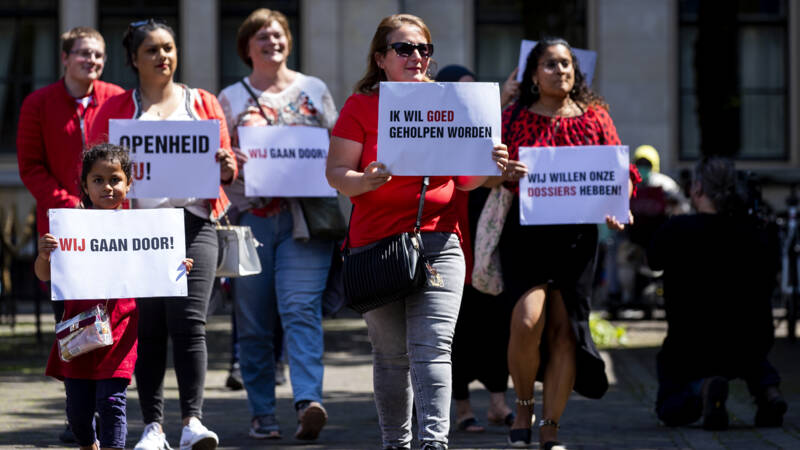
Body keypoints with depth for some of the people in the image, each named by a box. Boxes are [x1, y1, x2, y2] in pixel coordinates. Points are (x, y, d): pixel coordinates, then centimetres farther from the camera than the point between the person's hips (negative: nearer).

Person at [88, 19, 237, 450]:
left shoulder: (204, 103, 15)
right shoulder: (115, 109, 11)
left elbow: (224, 164, 14)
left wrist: (226, 168, -9)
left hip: (193, 223, 0)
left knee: (189, 323, -10)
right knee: (148, 329, 0)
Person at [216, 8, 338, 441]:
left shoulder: (314, 90, 14)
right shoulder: (230, 98, 12)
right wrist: (228, 160, -13)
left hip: (304, 215, -1)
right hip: (250, 218, 1)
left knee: (301, 308, -15)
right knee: (254, 322, 2)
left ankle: (308, 401, -26)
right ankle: (262, 414, 9)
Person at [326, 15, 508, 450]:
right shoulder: (361, 106, 4)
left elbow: (462, 180, 14)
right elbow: (336, 173, -2)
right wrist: (367, 180, -23)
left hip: (438, 242, 1)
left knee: (432, 348, -11)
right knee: (392, 354, 5)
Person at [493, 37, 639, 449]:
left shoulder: (594, 116, 9)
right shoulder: (515, 118, 7)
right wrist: (505, 173, -17)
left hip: (576, 233, 2)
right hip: (525, 231, -2)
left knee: (564, 327, -1)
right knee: (527, 320, -18)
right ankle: (524, 404, 6)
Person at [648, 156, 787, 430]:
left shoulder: (677, 230, -12)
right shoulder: (757, 238, -1)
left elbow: (653, 261, 9)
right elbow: (765, 292, 10)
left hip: (690, 351, -4)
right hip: (747, 351, 4)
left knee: (669, 411, 22)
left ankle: (700, 390, -15)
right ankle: (767, 388, 7)